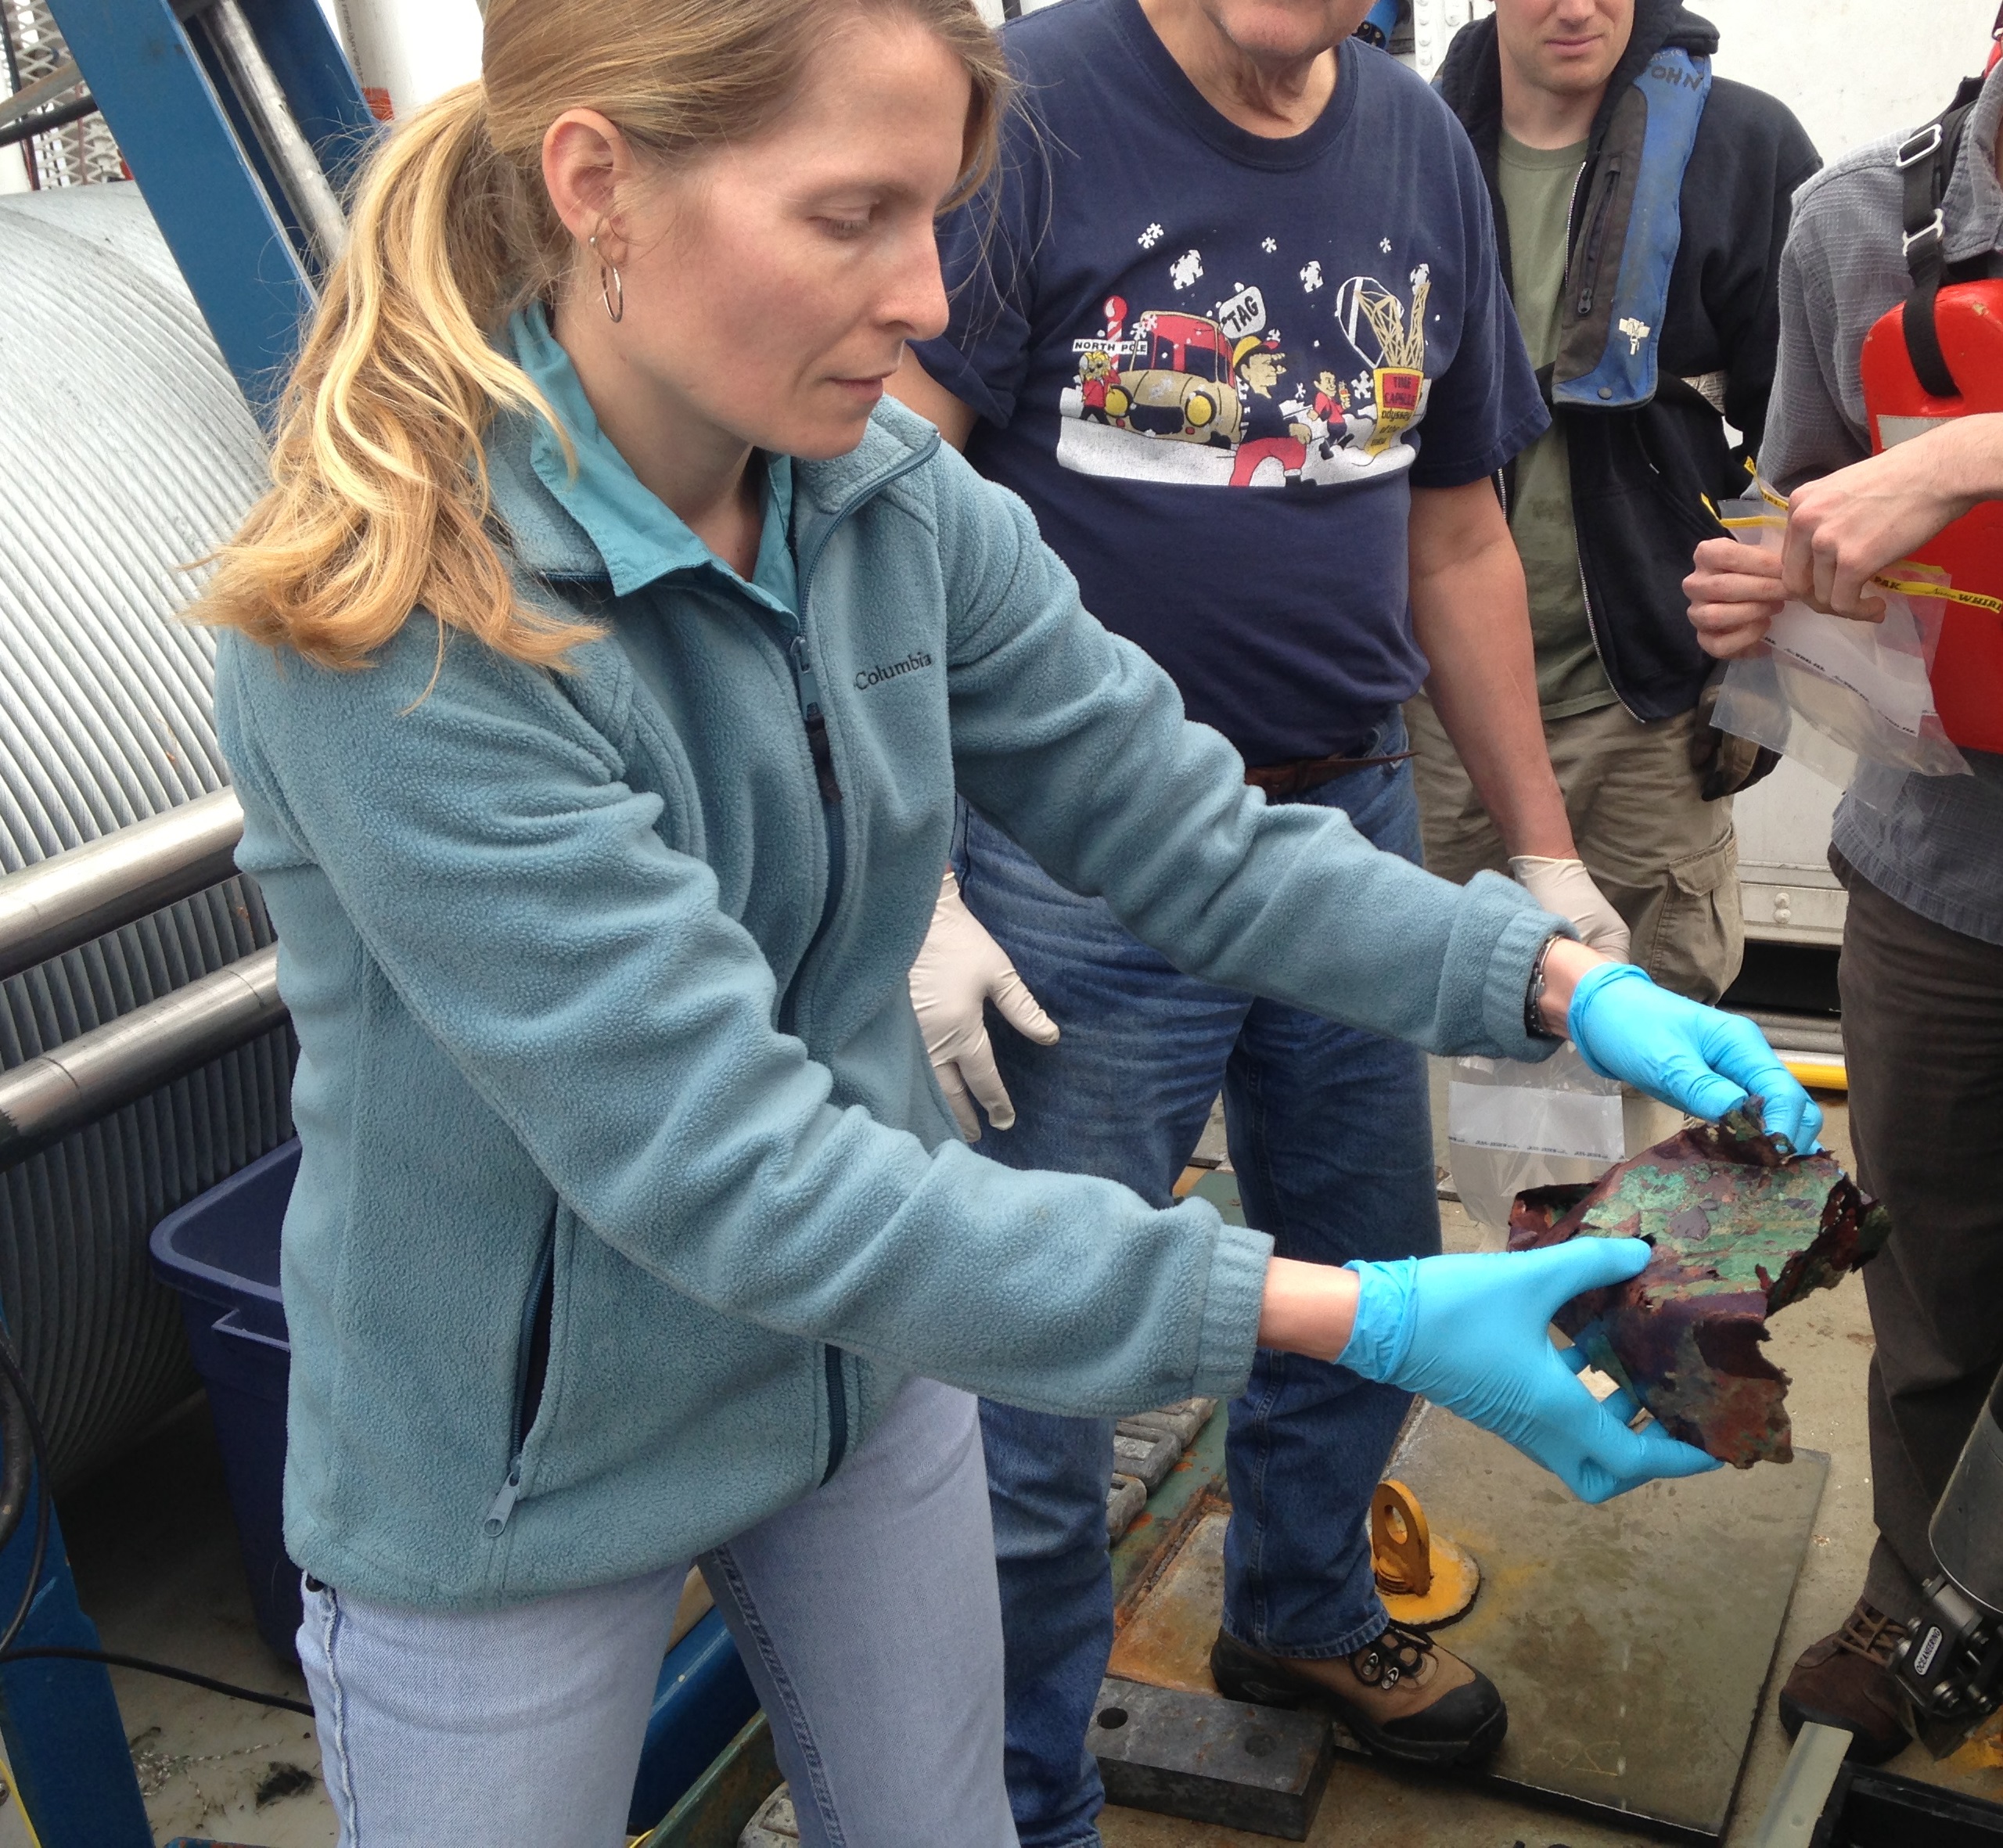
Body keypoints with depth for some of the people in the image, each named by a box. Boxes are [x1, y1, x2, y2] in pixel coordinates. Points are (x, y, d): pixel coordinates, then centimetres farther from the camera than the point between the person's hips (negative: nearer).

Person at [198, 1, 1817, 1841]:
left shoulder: (896, 502, -10)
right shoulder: (396, 630, -29)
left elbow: (1193, 835, -4)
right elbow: (732, 1173, -32)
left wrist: (1570, 981, -18)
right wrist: (1361, 1319, -33)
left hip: (867, 1366, 5)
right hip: (519, 1482, -5)